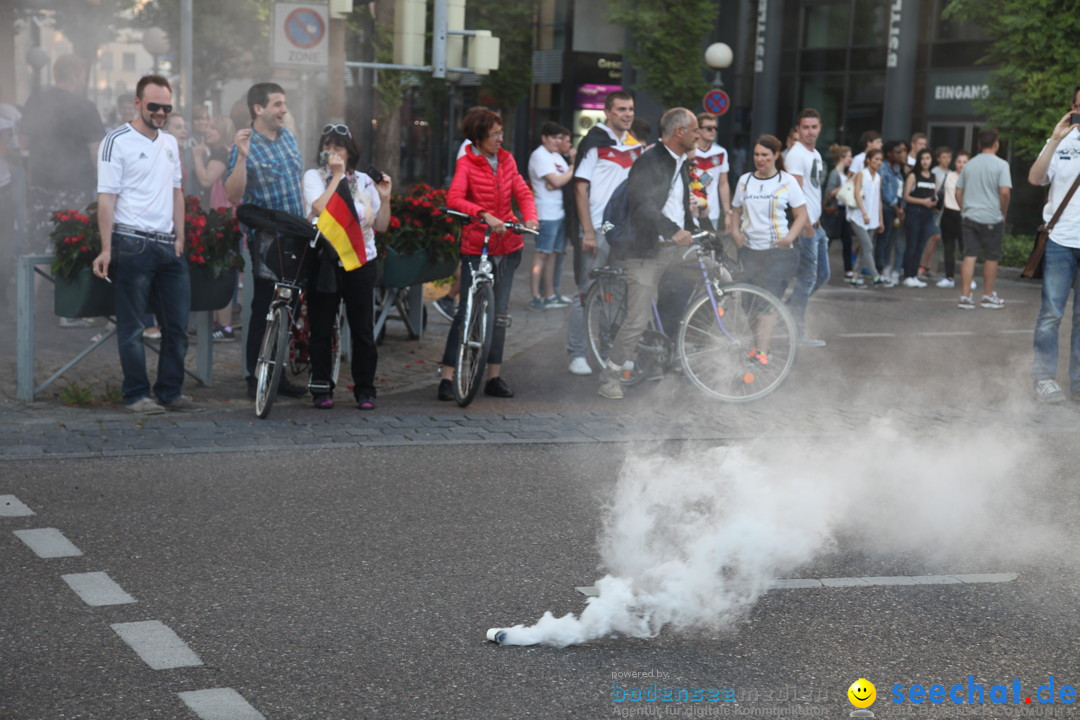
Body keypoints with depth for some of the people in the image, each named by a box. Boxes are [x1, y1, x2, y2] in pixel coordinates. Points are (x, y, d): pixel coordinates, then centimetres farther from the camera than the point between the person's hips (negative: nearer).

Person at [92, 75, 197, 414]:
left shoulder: (170, 143, 15)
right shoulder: (118, 142, -5)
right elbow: (106, 198, -9)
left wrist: (180, 238, 11)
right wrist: (106, 249, -14)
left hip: (168, 246, 7)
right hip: (132, 244, -7)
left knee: (177, 323, 8)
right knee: (132, 327, 1)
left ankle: (171, 392, 17)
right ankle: (137, 395, 7)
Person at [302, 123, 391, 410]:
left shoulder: (364, 181, 10)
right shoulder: (314, 177, 2)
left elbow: (381, 226, 10)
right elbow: (320, 208, -17)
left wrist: (384, 198, -4)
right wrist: (336, 176, -13)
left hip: (361, 262, 2)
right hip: (325, 262, -2)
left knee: (363, 329, 4)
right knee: (321, 329, 3)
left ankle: (365, 390, 12)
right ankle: (321, 389, 13)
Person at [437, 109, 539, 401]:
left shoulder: (506, 160, 8)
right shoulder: (466, 164, -10)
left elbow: (523, 193, 6)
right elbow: (454, 198, -24)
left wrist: (530, 218, -15)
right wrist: (485, 215, -37)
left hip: (508, 245, 6)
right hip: (476, 246, -6)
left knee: (500, 312, 10)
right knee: (466, 311, -6)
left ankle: (494, 377, 18)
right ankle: (447, 377, 0)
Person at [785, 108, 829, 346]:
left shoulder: (816, 154, 16)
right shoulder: (796, 154, -13)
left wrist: (818, 221, 19)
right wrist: (806, 224, -23)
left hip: (816, 224, 10)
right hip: (804, 226, -10)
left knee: (822, 275, 15)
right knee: (807, 278, -6)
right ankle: (798, 332, 1)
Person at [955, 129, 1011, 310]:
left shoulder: (969, 164, 9)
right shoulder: (1001, 165, -7)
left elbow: (958, 192, 11)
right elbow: (1005, 192, -16)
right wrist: (1003, 213, -2)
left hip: (968, 217, 4)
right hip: (991, 218, -4)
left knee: (969, 256, 3)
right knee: (991, 257, 9)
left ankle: (965, 297, -2)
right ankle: (988, 296, 18)